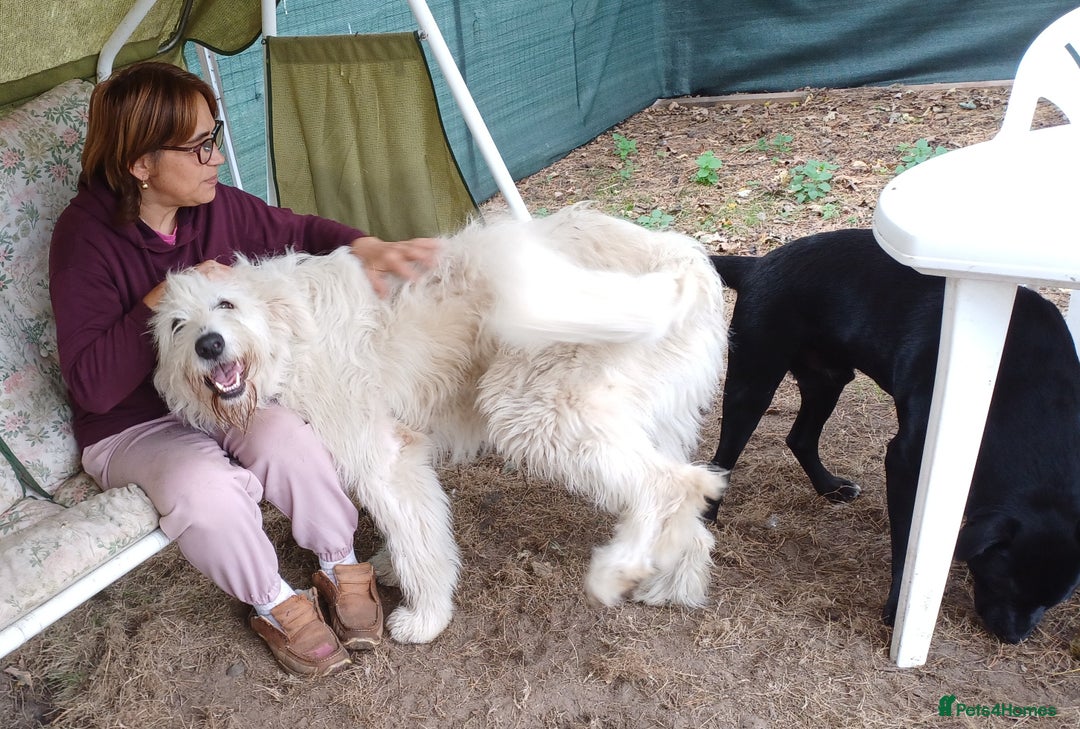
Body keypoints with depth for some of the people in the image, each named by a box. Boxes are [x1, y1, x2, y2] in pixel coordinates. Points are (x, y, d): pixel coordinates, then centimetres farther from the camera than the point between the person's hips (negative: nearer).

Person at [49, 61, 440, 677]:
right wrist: (164, 299, -30)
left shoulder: (217, 205, -8)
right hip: (132, 426, -3)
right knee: (206, 488, -34)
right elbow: (91, 385, -23)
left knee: (287, 440, -29)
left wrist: (366, 248, -12)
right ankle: (276, 605, -6)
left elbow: (301, 231, 8)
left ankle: (342, 569, -4)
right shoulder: (86, 236, -20)